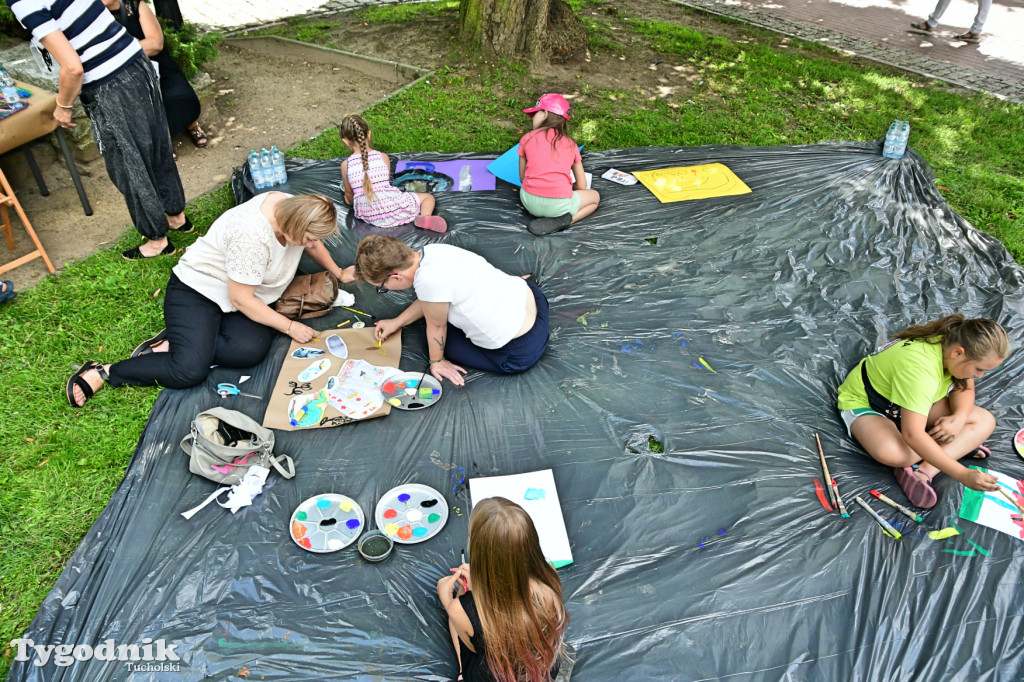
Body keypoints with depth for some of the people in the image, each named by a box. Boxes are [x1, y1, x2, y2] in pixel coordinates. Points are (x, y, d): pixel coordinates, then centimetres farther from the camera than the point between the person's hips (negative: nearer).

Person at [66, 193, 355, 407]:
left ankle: (173, 343, -4)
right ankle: (102, 372, -2)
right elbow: (241, 299, -25)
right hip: (196, 290, -8)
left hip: (238, 294, 8)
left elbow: (313, 244, 16)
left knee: (252, 349, -22)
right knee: (190, 371, -23)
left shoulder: (295, 209, -9)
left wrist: (338, 272, 19)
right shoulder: (253, 236, -33)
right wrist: (289, 326, -19)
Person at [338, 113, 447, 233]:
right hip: (392, 210, -3)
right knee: (428, 197, 13)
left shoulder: (345, 165, -3)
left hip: (368, 217, 3)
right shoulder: (383, 157, -3)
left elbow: (349, 194, 8)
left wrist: (350, 201, 34)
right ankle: (425, 217, -16)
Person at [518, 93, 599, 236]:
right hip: (560, 204, -1)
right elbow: (582, 186, 14)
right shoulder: (570, 144, 11)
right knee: (595, 196, 28)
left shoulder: (527, 138, 9)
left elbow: (522, 178, 15)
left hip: (530, 202, 1)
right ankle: (566, 219, -2)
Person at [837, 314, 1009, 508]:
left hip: (915, 401, 9)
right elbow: (912, 435, -42)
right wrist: (962, 474, -40)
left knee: (985, 421, -7)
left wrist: (959, 417, -21)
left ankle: (923, 471, -21)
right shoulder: (920, 368, -39)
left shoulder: (955, 343, -15)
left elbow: (964, 388, 2)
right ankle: (960, 446, -11)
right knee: (889, 453, -40)